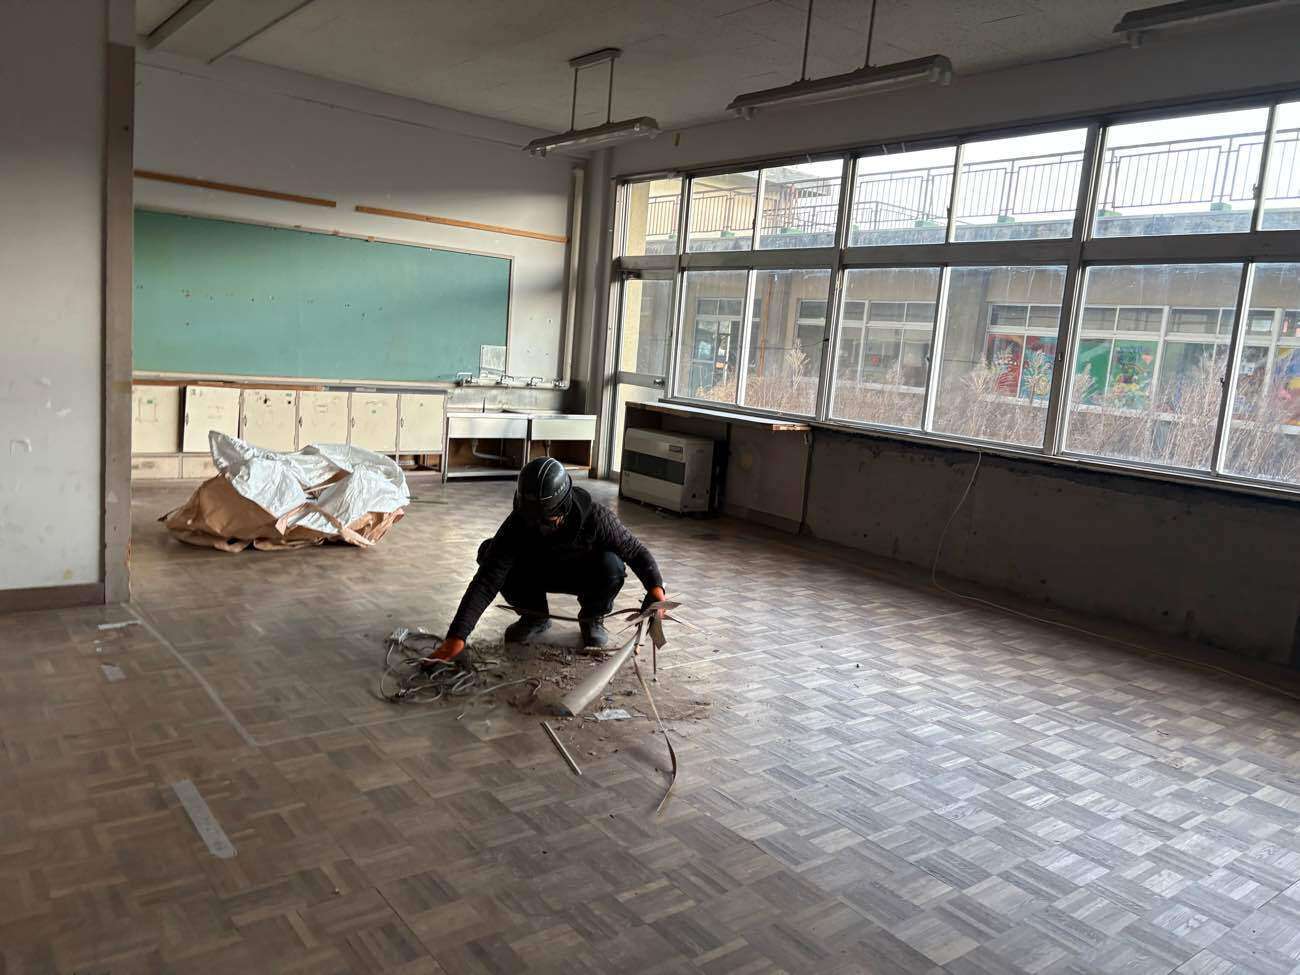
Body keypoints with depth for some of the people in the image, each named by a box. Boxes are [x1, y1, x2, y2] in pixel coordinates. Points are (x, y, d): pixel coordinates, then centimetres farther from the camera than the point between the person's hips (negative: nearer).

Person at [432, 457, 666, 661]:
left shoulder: (596, 518, -34)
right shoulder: (518, 523, -33)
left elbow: (635, 550, -20)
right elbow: (486, 581, -36)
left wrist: (655, 586, -39)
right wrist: (457, 635, -44)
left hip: (583, 575, -1)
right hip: (537, 573, 1)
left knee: (612, 566, -36)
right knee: (489, 554, -27)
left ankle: (591, 618, -2)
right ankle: (534, 617, -1)